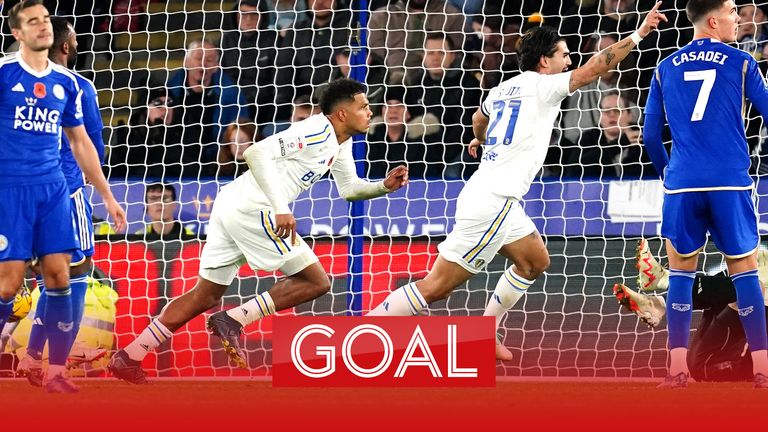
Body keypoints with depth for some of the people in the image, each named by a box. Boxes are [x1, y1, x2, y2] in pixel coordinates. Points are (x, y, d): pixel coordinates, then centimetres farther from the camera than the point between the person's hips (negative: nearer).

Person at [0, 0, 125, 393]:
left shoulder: (66, 82, 12)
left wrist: (107, 196, 21)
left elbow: (81, 143, 20)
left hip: (53, 188, 5)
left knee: (59, 276, -2)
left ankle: (56, 372, 4)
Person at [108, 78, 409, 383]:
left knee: (206, 296, 14)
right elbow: (257, 152, -21)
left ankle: (128, 357, 12)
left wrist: (385, 186, 12)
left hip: (231, 206, 10)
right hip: (253, 209, -10)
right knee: (316, 282, -4)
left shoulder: (340, 144, 19)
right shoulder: (316, 132, -12)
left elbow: (349, 189, 32)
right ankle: (232, 321, -9)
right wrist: (281, 208, -26)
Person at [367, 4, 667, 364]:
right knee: (436, 286, -10)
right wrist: (638, 35, -10)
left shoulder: (503, 89, 17)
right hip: (492, 202, -10)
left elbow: (479, 117, 39)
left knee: (535, 261, 21)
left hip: (495, 198, 10)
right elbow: (595, 68, -16)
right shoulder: (541, 86, -8)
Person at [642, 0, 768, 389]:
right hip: (730, 182, -2)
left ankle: (677, 369, 0)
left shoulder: (666, 68, 9)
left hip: (682, 185, 2)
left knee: (681, 271, 10)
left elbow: (651, 136, 10)